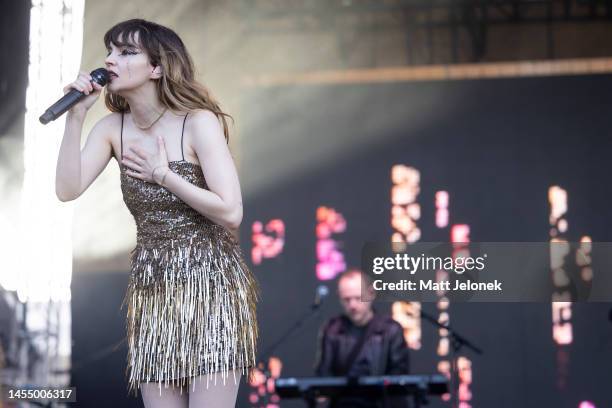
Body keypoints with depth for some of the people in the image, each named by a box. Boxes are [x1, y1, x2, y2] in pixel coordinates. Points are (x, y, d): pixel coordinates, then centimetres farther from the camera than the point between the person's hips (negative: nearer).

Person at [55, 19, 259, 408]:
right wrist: (76, 115, -10)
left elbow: (231, 213, -17)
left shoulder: (199, 122, -11)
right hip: (152, 288, 5)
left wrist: (162, 175, -13)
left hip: (209, 283, -5)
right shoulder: (113, 128, 5)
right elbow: (67, 190, -7)